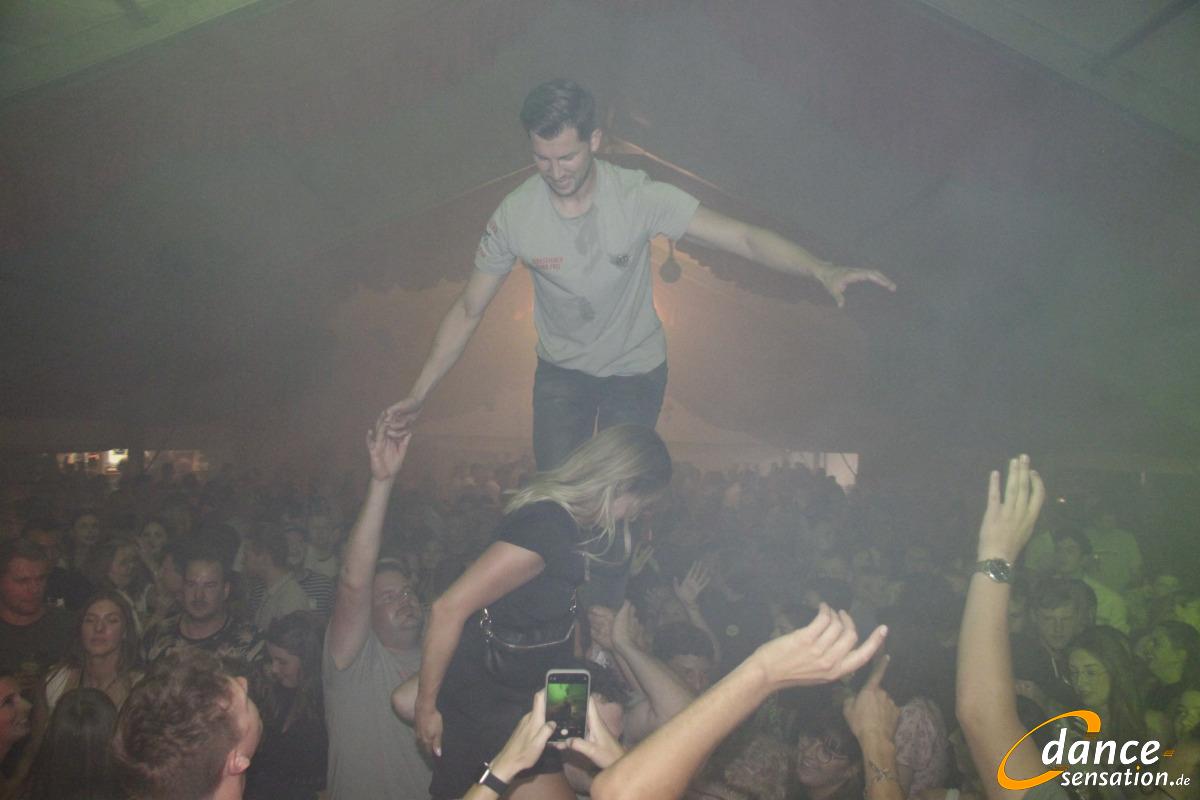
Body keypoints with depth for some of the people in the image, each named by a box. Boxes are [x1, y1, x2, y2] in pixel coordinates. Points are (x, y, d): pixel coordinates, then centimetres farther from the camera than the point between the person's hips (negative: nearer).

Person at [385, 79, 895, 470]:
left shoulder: (639, 197, -24)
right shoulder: (514, 215, -19)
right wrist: (419, 393, -12)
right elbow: (468, 310, -10)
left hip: (636, 370, -1)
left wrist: (822, 271, -44)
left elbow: (743, 238, -29)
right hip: (561, 371, 1)